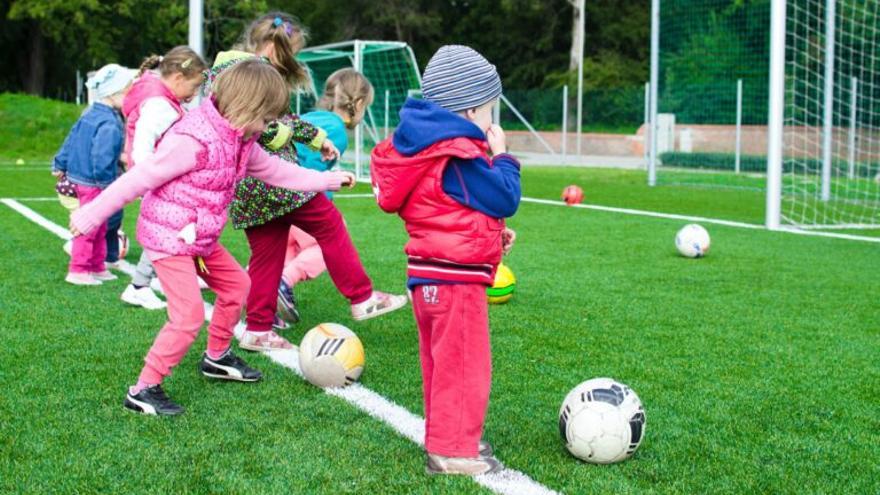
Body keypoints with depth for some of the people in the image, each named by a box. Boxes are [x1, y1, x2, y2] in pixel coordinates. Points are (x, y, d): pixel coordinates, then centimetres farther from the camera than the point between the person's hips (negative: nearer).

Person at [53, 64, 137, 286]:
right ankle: (78, 270, 8)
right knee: (90, 227, 0)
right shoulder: (110, 125, -23)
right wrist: (109, 182, -19)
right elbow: (102, 159, -28)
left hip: (78, 176, 10)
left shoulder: (90, 114, 8)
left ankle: (97, 267, 28)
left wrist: (60, 165, 22)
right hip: (94, 184, -10)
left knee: (99, 228, 19)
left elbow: (71, 139, 15)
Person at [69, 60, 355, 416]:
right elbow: (139, 178, -23)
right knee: (189, 314, -14)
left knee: (236, 284, 20)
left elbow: (276, 171, 18)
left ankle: (217, 357, 39)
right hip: (167, 237, -10)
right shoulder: (193, 140, -26)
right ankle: (144, 390, -3)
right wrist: (92, 215, -18)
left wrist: (327, 180, 22)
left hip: (201, 238, 10)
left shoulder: (241, 141, 3)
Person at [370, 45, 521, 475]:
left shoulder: (428, 146, 12)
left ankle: (445, 438, 31)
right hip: (455, 277, -10)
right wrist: (501, 156, -1)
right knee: (464, 366, -2)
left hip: (429, 273, 10)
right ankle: (454, 451, 4)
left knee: (443, 363, 19)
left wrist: (491, 232, 15)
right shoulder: (460, 156, -20)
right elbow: (504, 199, -15)